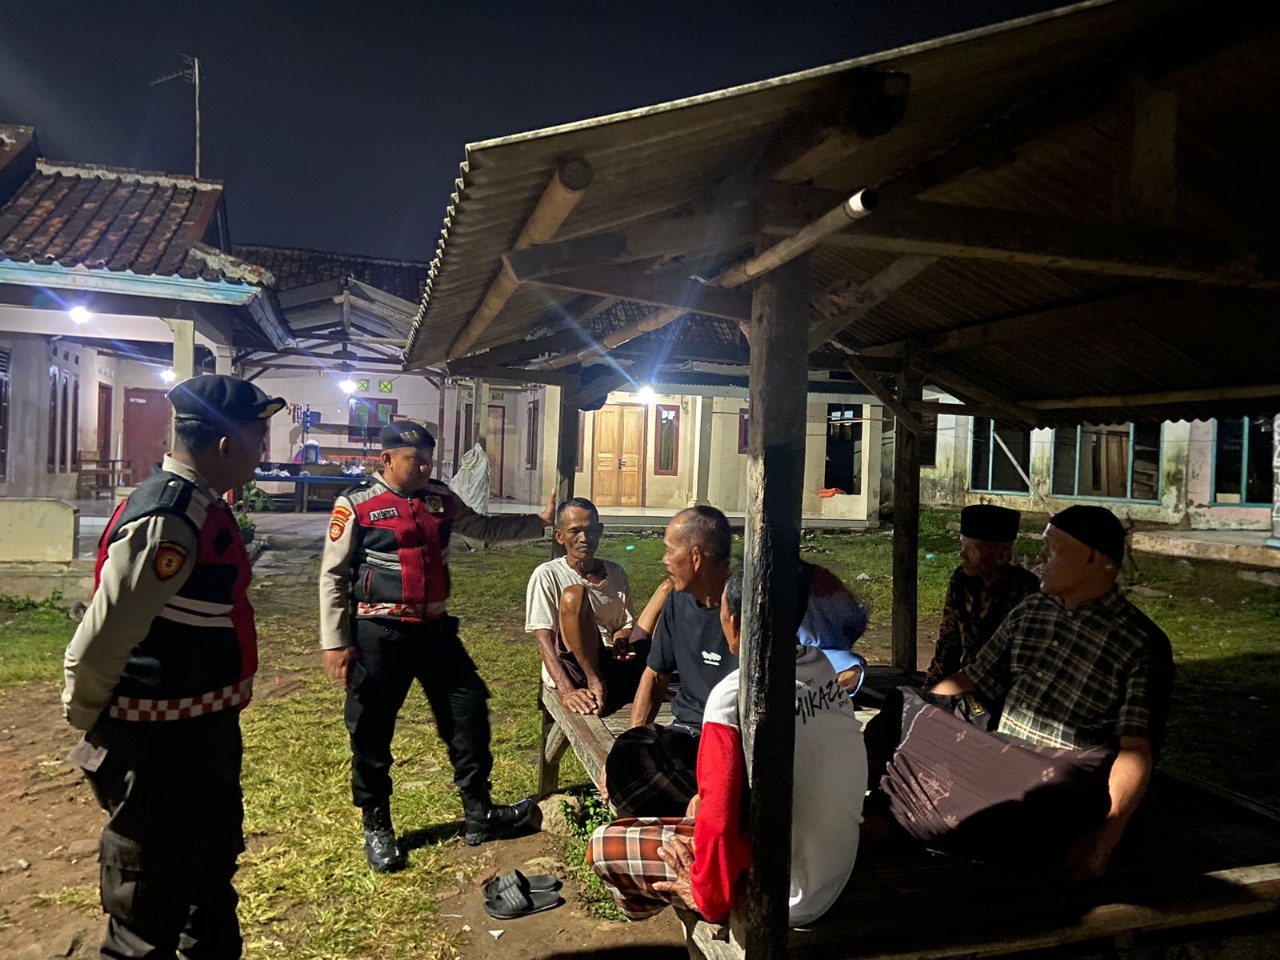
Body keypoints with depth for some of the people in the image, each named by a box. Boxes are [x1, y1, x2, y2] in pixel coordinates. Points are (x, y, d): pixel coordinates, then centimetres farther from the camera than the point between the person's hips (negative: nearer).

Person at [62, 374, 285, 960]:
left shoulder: (200, 506, 5)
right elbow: (97, 647, -25)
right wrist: (91, 726, -8)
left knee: (213, 882, 28)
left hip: (206, 734, 9)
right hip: (160, 751, -9)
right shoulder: (167, 521, -26)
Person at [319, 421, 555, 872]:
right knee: (372, 733, 7)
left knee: (469, 710, 9)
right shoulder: (356, 504, -10)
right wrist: (335, 643, -9)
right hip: (379, 634, -5)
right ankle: (377, 827, 28)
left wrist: (541, 521, 12)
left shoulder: (440, 499, 6)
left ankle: (479, 814, 24)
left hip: (435, 628, 5)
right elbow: (333, 576, -7)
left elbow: (484, 528, 19)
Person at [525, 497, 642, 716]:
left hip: (615, 666, 4)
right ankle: (595, 684, -27)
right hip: (572, 669, -4)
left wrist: (621, 643, -14)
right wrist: (566, 691, -25)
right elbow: (544, 640, -10)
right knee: (573, 594, -30)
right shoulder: (548, 576, -2)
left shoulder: (616, 574, 13)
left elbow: (625, 626, 12)